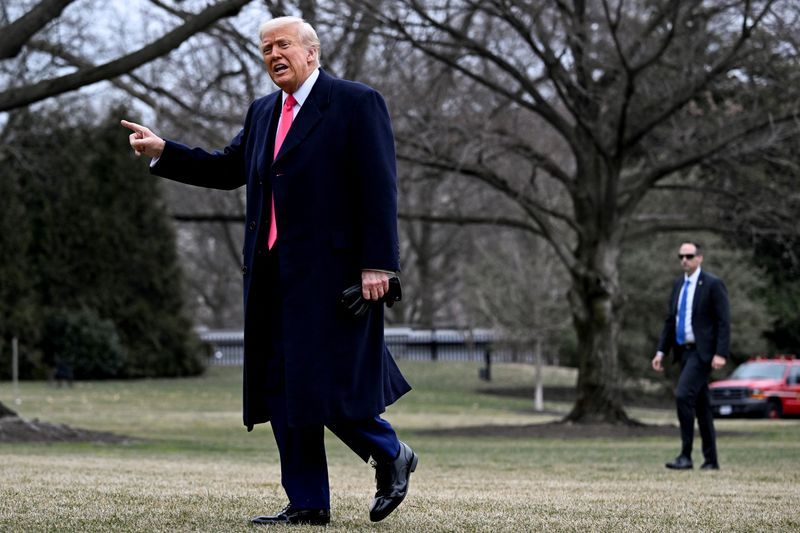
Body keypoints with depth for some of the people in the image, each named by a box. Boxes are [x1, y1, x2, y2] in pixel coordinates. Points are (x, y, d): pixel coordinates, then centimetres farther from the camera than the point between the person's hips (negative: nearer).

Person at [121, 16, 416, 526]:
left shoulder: (357, 103, -5)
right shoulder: (264, 113, 18)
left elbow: (379, 190, -10)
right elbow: (228, 169, 23)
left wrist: (376, 264, -17)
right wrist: (163, 152, 10)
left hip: (330, 271, -8)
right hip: (273, 274, 8)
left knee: (327, 386, -9)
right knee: (283, 389, 6)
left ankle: (392, 456, 16)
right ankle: (308, 503, 11)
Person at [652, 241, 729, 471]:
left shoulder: (713, 285, -7)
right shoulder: (678, 285, 14)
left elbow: (724, 322, -11)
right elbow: (670, 320, 18)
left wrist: (720, 354, -19)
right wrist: (661, 351, 11)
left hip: (701, 352, -8)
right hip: (684, 351, 8)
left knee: (683, 395, -20)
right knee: (700, 404, 10)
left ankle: (686, 455, -16)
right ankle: (711, 460, 15)